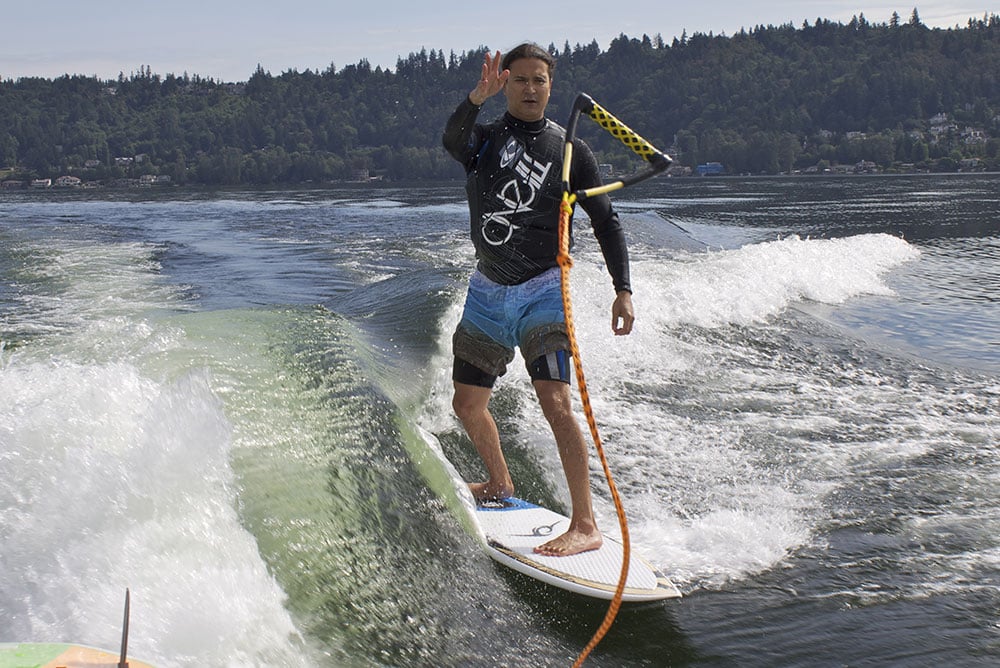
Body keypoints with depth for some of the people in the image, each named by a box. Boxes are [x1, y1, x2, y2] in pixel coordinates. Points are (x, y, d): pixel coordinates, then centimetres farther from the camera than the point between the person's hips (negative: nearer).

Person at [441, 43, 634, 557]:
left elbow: (605, 222, 2)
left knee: (554, 399, -21)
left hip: (542, 289, -4)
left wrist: (623, 291, -8)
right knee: (468, 404, 13)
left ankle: (585, 525, -21)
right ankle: (500, 485, 39)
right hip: (487, 290, 4)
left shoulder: (569, 151, 0)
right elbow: (452, 139, -22)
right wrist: (477, 99, -41)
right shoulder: (483, 140, 4)